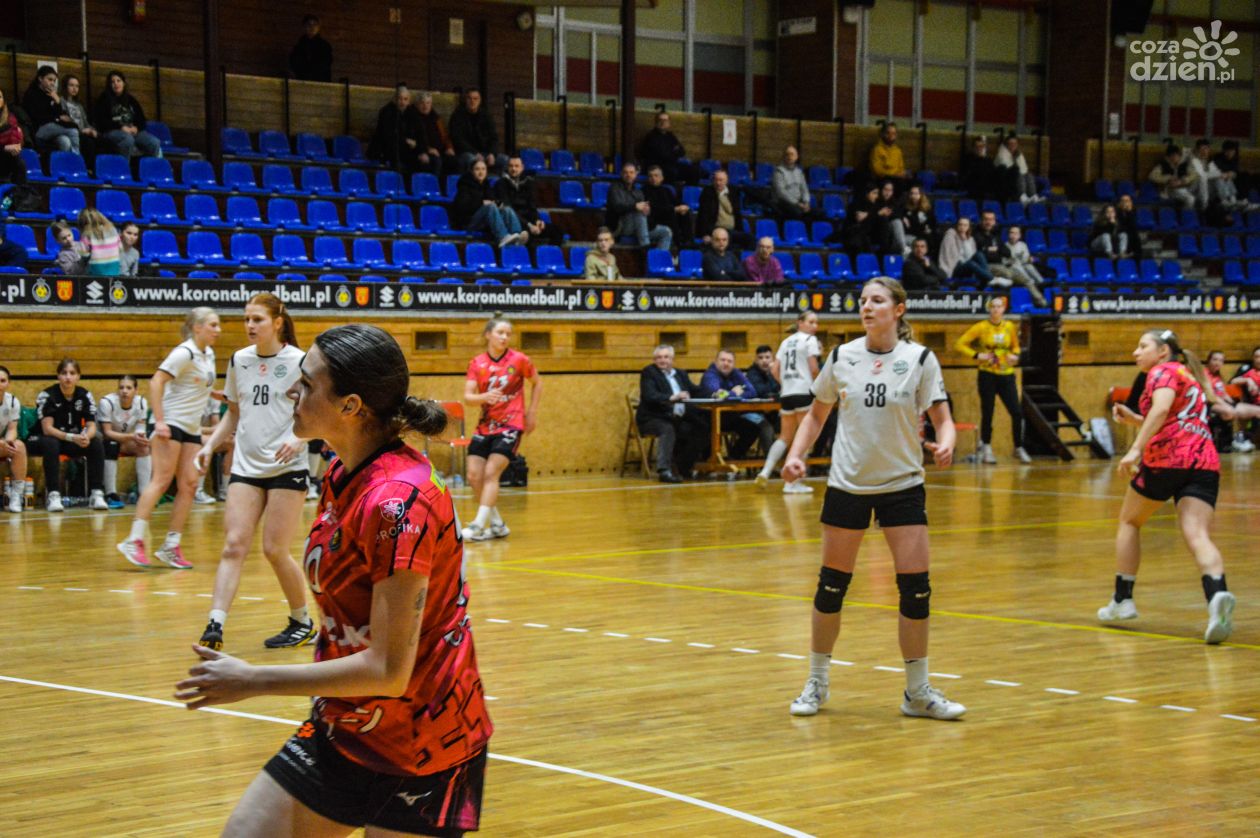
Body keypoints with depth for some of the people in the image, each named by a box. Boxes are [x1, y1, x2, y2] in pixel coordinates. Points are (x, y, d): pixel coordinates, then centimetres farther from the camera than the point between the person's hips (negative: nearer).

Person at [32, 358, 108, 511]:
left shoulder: (85, 396, -5)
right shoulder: (47, 396, -15)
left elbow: (91, 425, -8)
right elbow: (47, 428, -22)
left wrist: (86, 437, -34)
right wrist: (72, 438, -37)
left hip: (76, 441, 3)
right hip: (49, 440, -3)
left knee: (97, 444, -24)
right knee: (50, 444, -37)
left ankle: (97, 493, -25)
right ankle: (53, 495, -39)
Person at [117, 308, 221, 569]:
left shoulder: (208, 354, 12)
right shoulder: (185, 353, -13)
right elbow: (156, 382, -18)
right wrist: (159, 420, -23)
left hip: (192, 429, 8)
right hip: (171, 424, -8)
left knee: (189, 484, 1)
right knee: (162, 479, -14)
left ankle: (171, 547, 4)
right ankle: (134, 540, -14)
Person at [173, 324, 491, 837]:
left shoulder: (398, 500, -25)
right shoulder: (343, 475, 4)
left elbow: (388, 670, -25)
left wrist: (254, 682, -18)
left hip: (421, 747, -8)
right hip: (343, 730, 8)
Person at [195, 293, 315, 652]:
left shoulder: (299, 362, -7)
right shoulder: (239, 361, 9)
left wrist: (299, 439, -24)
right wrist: (210, 444, 6)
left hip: (286, 468, -4)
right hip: (246, 467, 4)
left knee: (275, 550, -3)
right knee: (233, 545, -8)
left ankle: (302, 622, 17)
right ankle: (215, 627, -16)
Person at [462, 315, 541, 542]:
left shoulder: (519, 360, -5)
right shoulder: (477, 363, 0)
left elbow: (537, 383, 11)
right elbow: (467, 397, -7)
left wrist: (532, 412, 5)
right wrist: (485, 397, -27)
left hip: (511, 425, -4)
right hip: (485, 426, 4)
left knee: (491, 473, -17)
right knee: (474, 476, -2)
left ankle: (479, 526, -17)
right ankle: (497, 525, 13)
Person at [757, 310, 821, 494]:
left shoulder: (786, 341, 17)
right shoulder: (810, 340, -2)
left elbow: (776, 371, 12)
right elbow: (814, 369, -10)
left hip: (786, 394, 7)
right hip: (804, 392, -7)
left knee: (785, 437, 14)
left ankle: (765, 472, -3)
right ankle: (793, 482, -2)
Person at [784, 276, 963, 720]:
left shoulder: (920, 359, -6)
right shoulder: (842, 357, -1)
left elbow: (943, 419, -7)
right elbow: (817, 413, 11)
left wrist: (945, 445, -29)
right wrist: (796, 455, -4)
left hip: (902, 484, -1)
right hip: (847, 484, 1)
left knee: (916, 587, -4)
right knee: (831, 584, 4)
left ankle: (918, 691, 11)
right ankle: (817, 682, 20)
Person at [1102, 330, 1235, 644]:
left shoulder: (1163, 371, 5)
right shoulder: (1190, 378, 31)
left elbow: (1162, 409, -16)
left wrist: (1136, 448, -23)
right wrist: (1133, 419, 26)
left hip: (1167, 457, -6)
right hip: (1205, 462, 6)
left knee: (1129, 522, 16)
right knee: (1198, 536, -12)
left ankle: (1122, 600, 19)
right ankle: (1218, 595, -40)